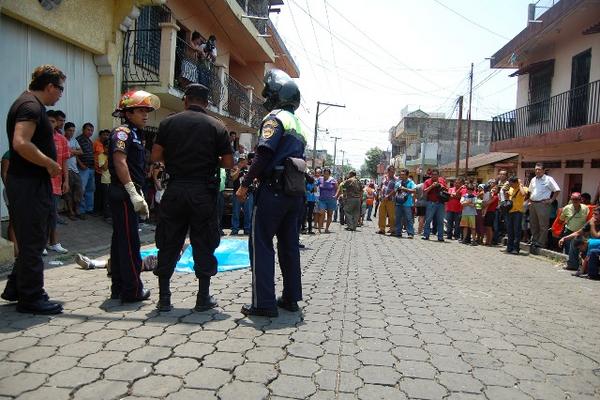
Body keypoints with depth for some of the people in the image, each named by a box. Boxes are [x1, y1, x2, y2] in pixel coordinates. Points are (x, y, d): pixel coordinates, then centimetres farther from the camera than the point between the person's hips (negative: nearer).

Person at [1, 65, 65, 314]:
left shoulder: (29, 104, 17)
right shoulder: (31, 106, -15)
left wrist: (49, 162, 16)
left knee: (32, 240, 19)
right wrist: (50, 163, -18)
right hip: (29, 184, -11)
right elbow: (21, 144, -29)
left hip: (29, 183, 11)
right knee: (32, 243, -2)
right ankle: (31, 298, 9)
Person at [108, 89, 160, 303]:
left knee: (120, 240, 12)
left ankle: (119, 288, 21)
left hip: (128, 194, 10)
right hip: (124, 194, -10)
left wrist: (140, 198, 23)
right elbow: (119, 162, -21)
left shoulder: (134, 134, 21)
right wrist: (133, 193, -26)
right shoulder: (123, 132, -8)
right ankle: (132, 290, 0)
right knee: (130, 242, -6)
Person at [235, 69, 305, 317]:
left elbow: (264, 155, -18)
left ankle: (264, 303, -3)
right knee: (289, 245, 13)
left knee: (261, 245, -3)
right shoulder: (297, 124, 20)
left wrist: (245, 185, -15)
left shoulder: (275, 118, -7)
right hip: (295, 192, 8)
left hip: (273, 190, -8)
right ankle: (291, 298, 19)